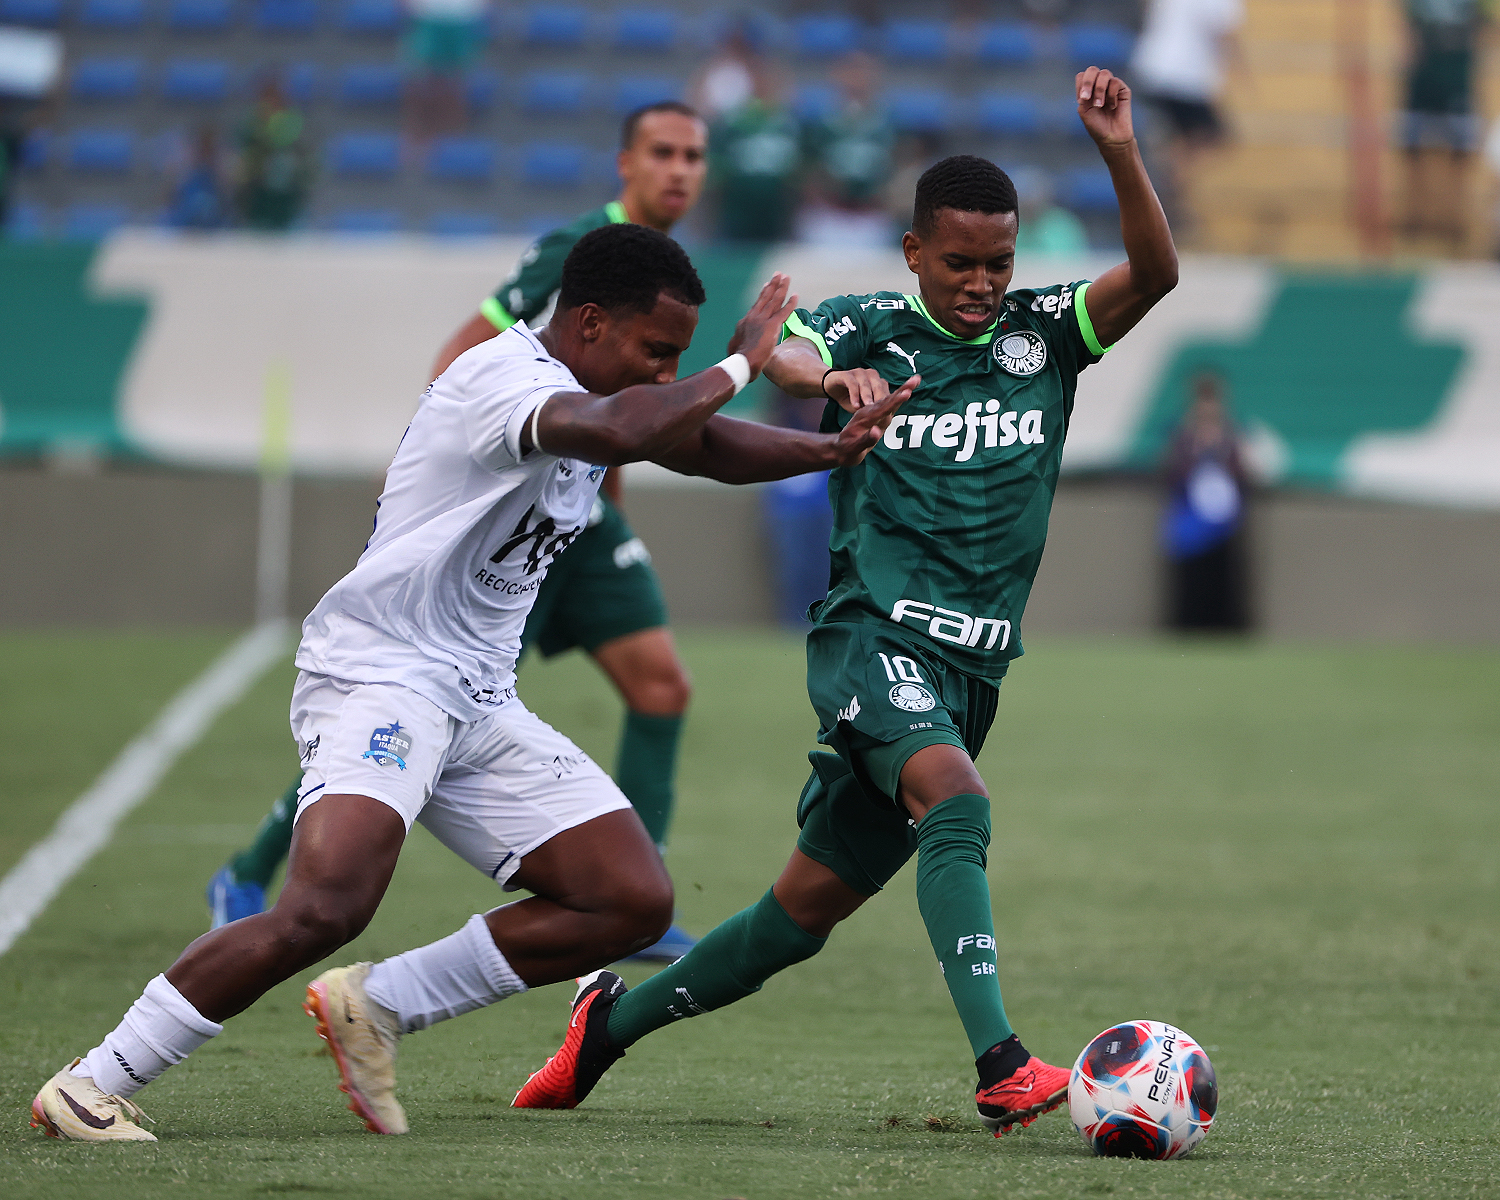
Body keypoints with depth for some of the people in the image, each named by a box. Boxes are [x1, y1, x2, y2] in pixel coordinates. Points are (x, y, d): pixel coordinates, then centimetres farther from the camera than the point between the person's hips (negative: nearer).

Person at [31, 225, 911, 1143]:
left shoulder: (603, 389, 13)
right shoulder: (502, 375, -18)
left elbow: (704, 447, 28)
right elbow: (625, 431, -36)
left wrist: (835, 448, 13)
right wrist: (739, 364, -23)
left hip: (482, 708, 10)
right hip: (377, 678, -10)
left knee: (636, 901, -1)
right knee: (324, 909, -29)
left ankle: (376, 1005, 7)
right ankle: (93, 1085, -17)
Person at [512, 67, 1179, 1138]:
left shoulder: (1042, 334, 8)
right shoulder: (871, 328, 0)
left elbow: (1155, 275, -7)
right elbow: (781, 354, -20)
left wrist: (1121, 154, -22)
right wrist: (832, 376, -43)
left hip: (971, 671, 5)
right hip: (872, 637, -5)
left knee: (809, 909, 8)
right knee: (956, 800, -33)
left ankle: (616, 1018, 27)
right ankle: (1000, 1068, -41)